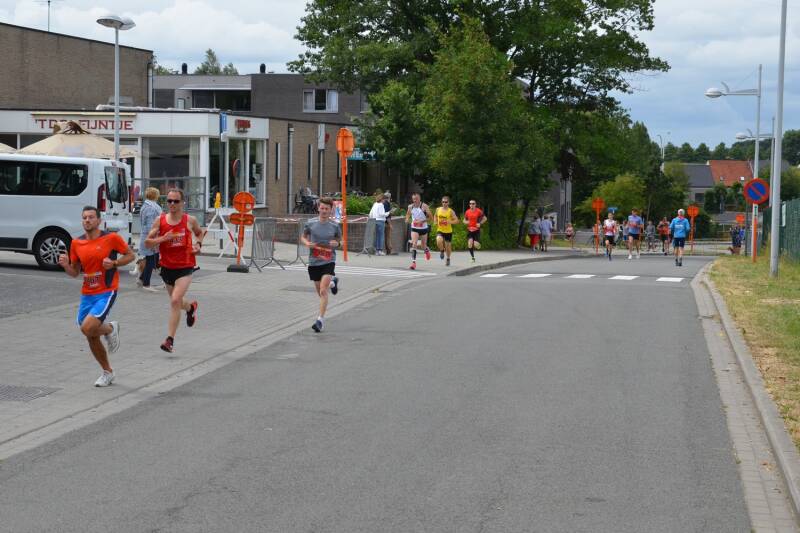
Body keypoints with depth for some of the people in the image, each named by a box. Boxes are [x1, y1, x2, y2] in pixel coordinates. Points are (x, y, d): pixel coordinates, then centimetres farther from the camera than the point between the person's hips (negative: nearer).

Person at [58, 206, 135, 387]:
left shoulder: (111, 238, -9)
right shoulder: (76, 243, 4)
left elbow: (130, 255, 2)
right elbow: (75, 272, 12)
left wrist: (114, 263, -15)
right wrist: (66, 265, -9)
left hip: (106, 292, -5)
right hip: (86, 295, 5)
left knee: (87, 328, -23)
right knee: (91, 337, 9)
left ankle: (110, 329, 11)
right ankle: (107, 372, 28)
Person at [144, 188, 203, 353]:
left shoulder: (190, 220, -4)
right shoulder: (160, 220, -3)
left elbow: (199, 233, 18)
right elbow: (147, 243, -4)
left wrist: (198, 244, -1)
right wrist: (163, 238, -20)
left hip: (185, 267, -3)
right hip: (167, 267, 3)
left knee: (175, 301, -19)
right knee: (176, 301, 20)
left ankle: (170, 339, -15)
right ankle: (191, 307, 58)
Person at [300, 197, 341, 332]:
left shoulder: (334, 226, -3)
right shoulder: (310, 223, -2)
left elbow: (339, 240, 12)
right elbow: (303, 237, 11)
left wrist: (336, 243, -11)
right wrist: (307, 243, -10)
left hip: (328, 261, -3)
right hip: (314, 261, 3)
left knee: (323, 291, -17)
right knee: (320, 292, 16)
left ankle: (321, 320, -12)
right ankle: (332, 282, 50)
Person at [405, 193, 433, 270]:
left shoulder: (424, 206, -11)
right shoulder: (410, 207, 0)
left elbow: (431, 218, -10)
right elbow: (408, 215, 19)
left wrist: (422, 221, -22)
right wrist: (407, 220, -3)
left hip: (423, 228, -1)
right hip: (414, 229, 1)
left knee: (423, 246, 12)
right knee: (414, 244, -17)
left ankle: (427, 250, 49)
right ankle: (413, 262, -21)